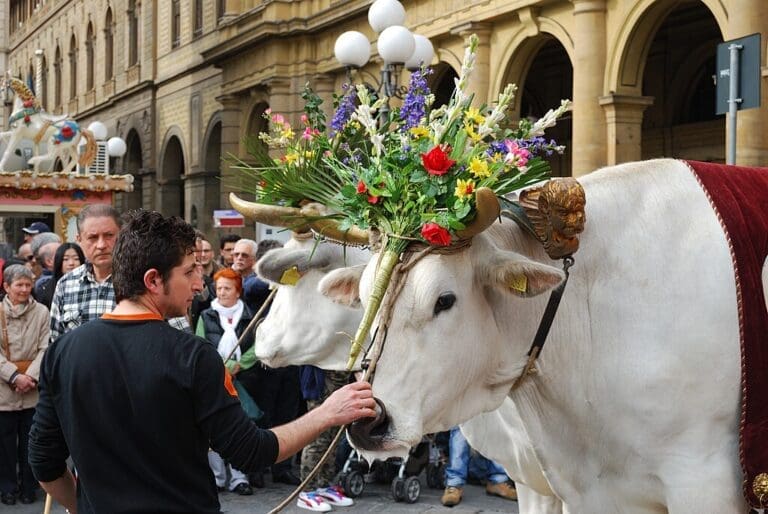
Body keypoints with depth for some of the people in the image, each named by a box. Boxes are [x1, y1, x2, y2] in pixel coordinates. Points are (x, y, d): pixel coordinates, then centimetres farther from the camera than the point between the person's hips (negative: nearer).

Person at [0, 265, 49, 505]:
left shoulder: (41, 312, 1)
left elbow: (45, 348, -4)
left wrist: (31, 376, -16)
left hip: (33, 387, 0)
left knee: (30, 440, 7)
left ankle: (28, 486, 19)